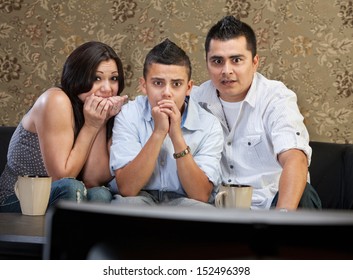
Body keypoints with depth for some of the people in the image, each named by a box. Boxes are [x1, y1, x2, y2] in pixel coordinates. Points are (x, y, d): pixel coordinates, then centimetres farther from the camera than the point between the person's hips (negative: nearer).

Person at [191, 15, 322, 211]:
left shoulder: (277, 98, -8)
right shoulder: (195, 98, 5)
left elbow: (295, 159, -25)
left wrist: (284, 213, -43)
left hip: (273, 203, -3)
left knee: (302, 198, -35)